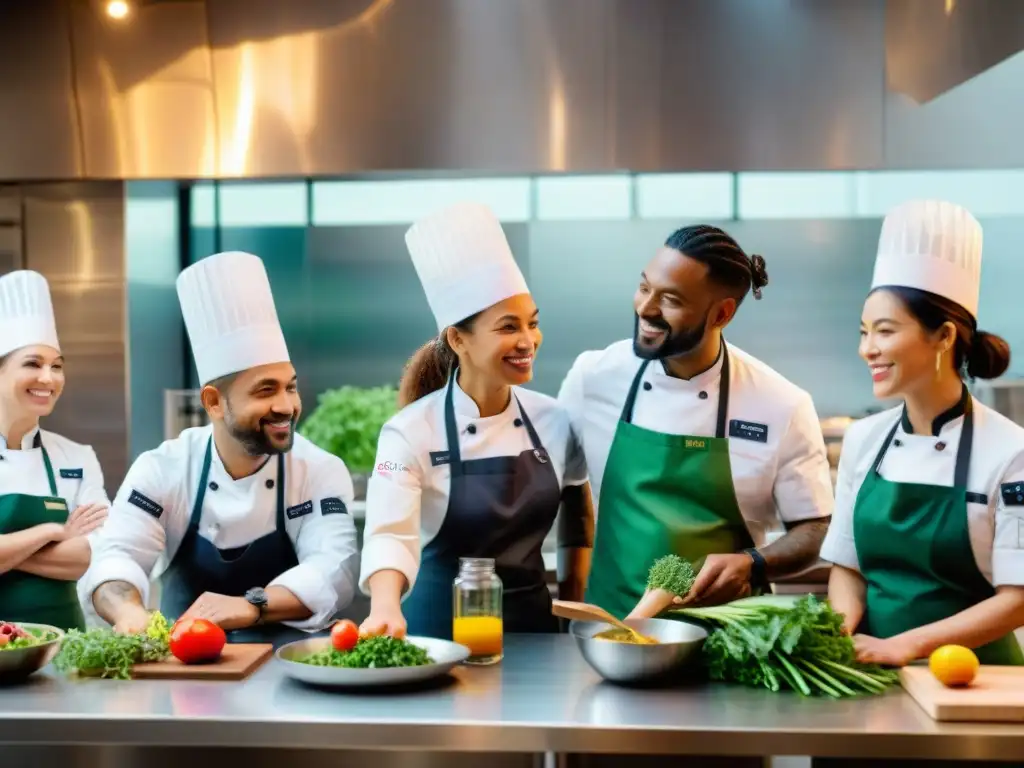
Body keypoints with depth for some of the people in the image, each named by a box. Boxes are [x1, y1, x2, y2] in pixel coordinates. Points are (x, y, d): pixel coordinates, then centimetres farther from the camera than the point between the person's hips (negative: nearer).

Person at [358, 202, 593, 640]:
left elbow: (578, 511, 16)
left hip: (532, 620, 4)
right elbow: (390, 534, -28)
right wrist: (385, 609, -46)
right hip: (444, 625, -3)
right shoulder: (412, 432, -14)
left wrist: (574, 603, 9)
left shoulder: (553, 421, 0)